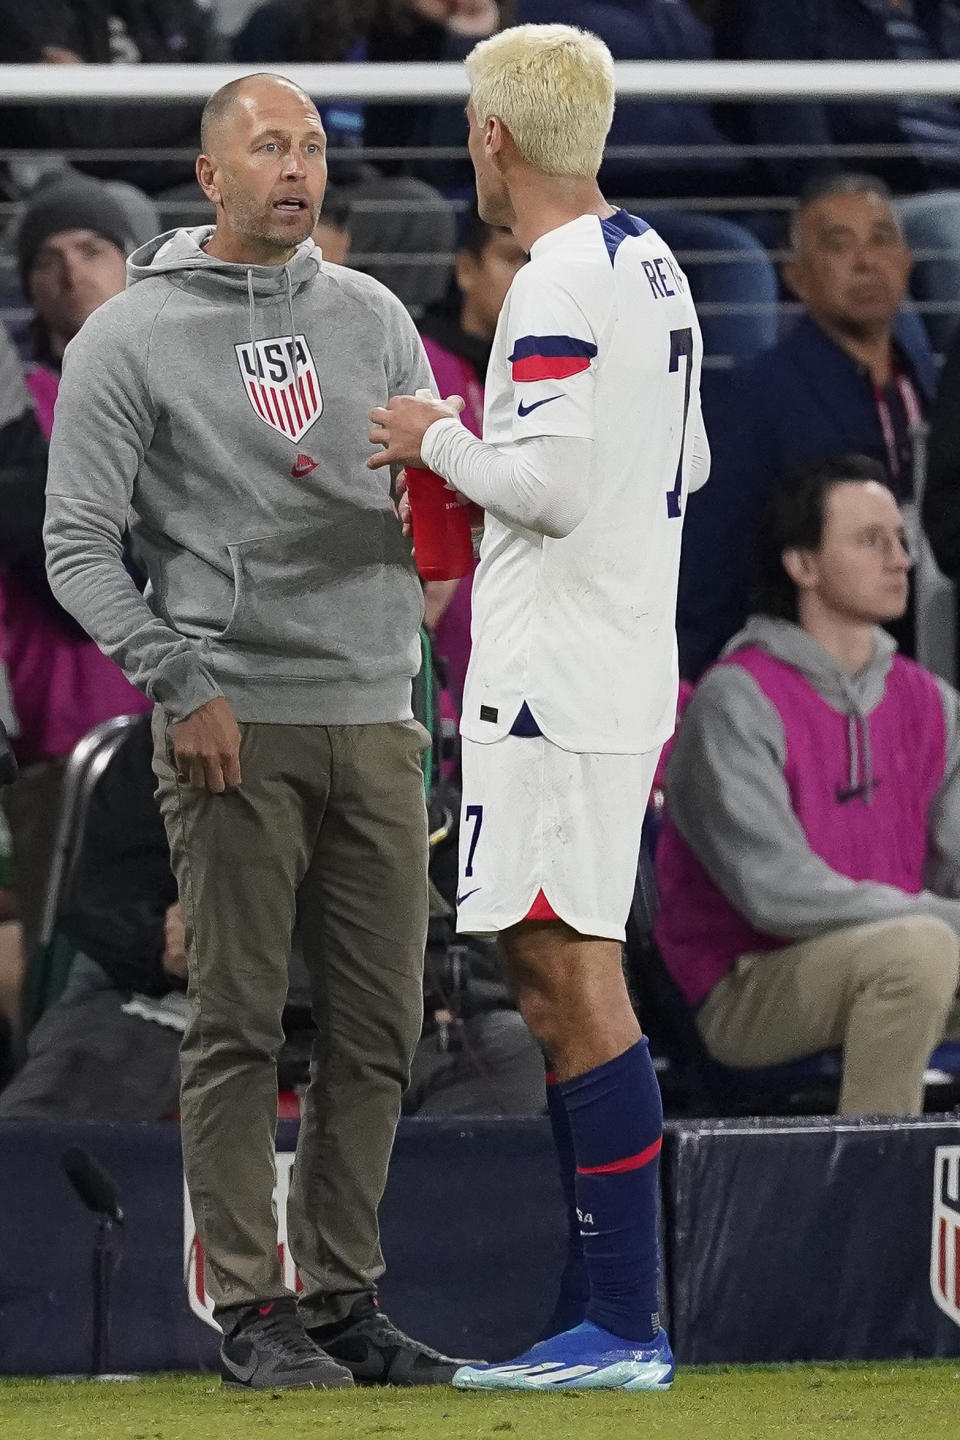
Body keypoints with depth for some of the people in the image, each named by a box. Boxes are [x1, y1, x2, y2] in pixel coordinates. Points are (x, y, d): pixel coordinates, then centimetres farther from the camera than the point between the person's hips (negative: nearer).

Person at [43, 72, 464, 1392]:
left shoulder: (372, 318, 14)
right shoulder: (133, 336, 0)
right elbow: (79, 544, -4)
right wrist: (180, 684, -13)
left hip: (374, 718, 5)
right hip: (234, 724, -5)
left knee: (379, 1028, 5)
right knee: (238, 1026, -5)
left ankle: (345, 1296, 13)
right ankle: (251, 1311, -2)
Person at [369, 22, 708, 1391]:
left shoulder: (558, 289, -15)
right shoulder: (655, 267, 14)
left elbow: (549, 485, -23)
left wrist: (441, 441, -5)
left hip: (557, 685, -10)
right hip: (625, 671, 10)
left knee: (568, 974, -9)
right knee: (570, 983, 13)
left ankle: (625, 1325, -11)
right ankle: (623, 1321, 13)